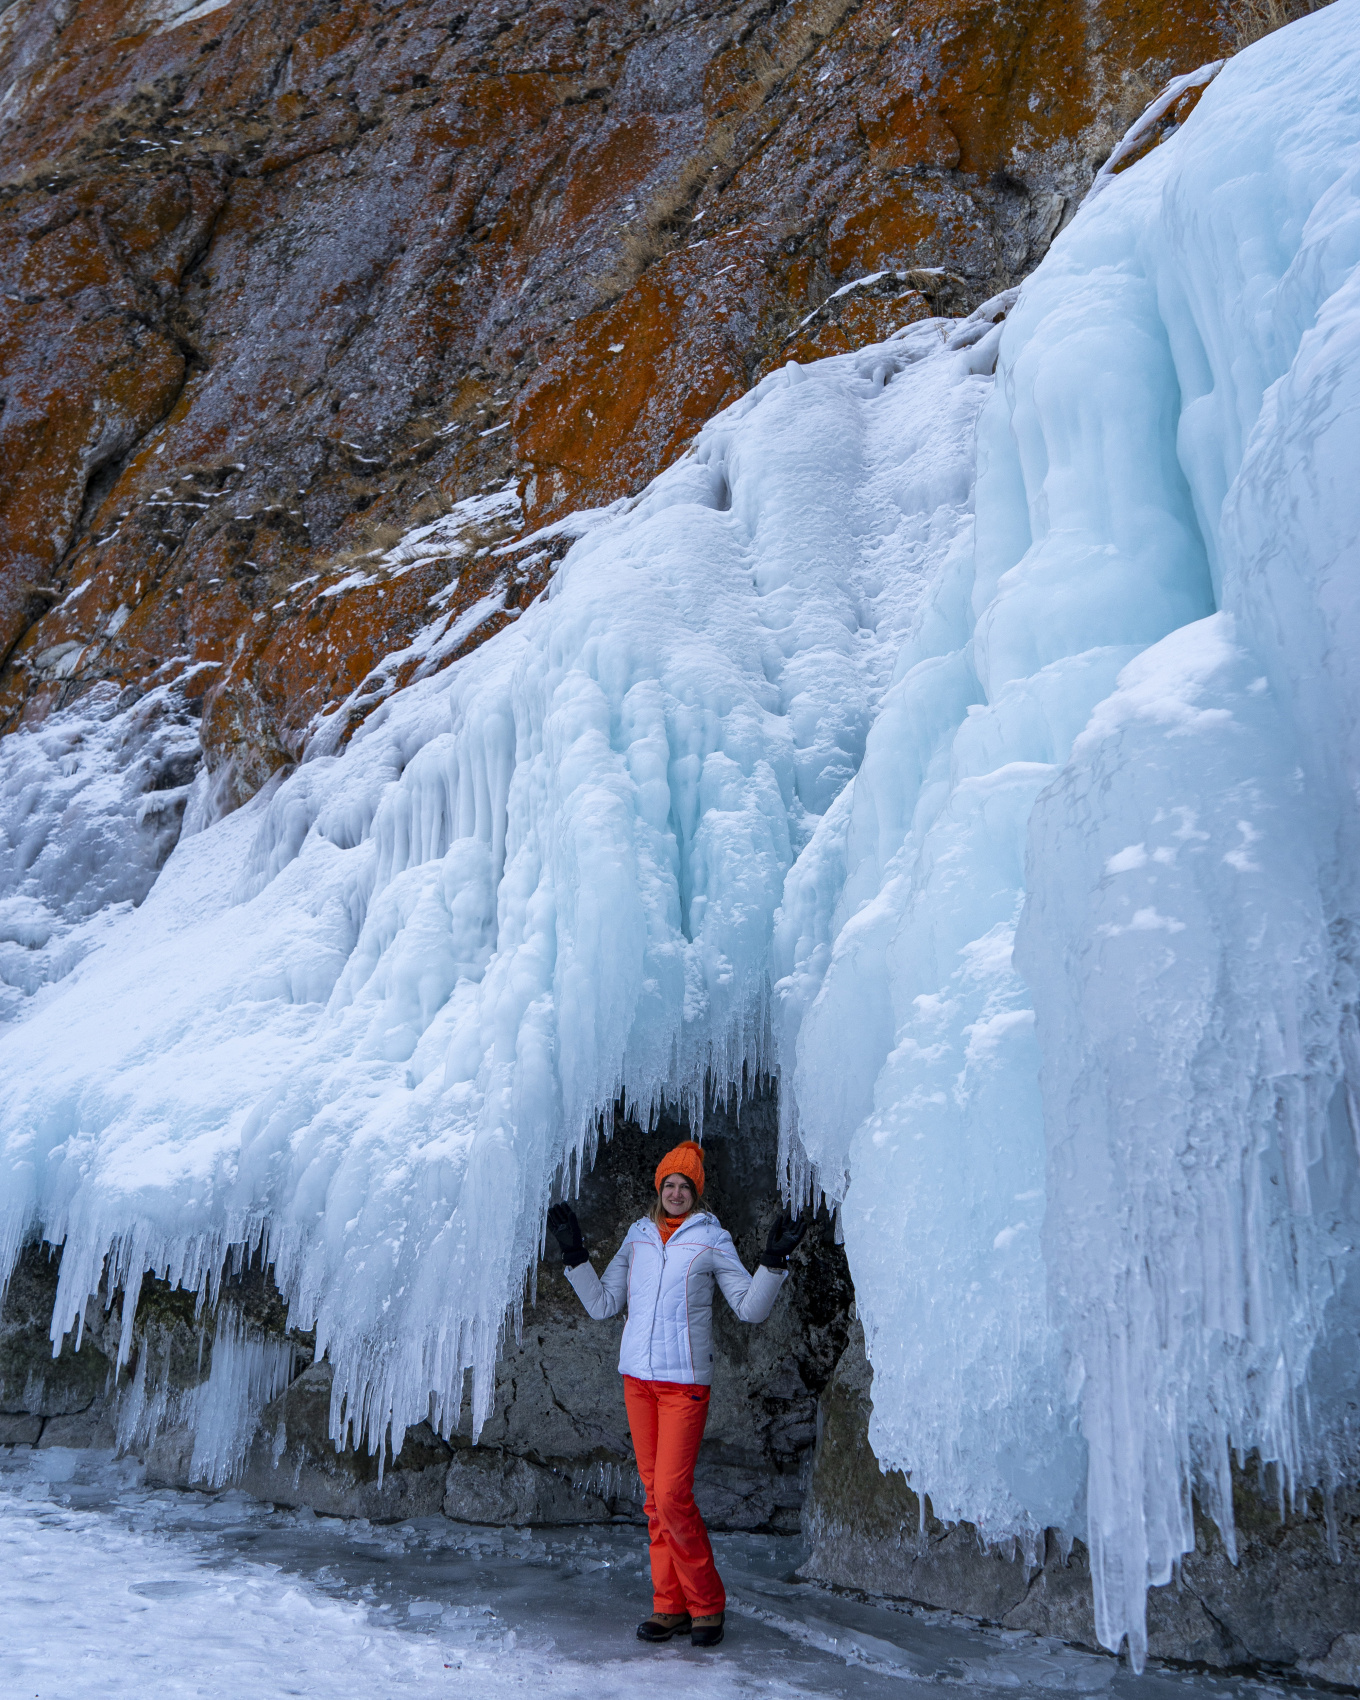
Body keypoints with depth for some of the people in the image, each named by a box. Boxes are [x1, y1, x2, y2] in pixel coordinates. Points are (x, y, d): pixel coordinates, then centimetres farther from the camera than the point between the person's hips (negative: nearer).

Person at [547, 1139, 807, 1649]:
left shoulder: (711, 1239, -1)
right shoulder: (637, 1238, 11)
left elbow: (751, 1307, -4)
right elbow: (603, 1304, 11)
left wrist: (774, 1260, -17)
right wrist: (575, 1254, 3)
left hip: (685, 1381, -4)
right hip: (637, 1377, 4)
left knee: (672, 1496, -9)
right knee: (655, 1497, 8)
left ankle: (706, 1604, 9)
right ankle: (669, 1606, 19)